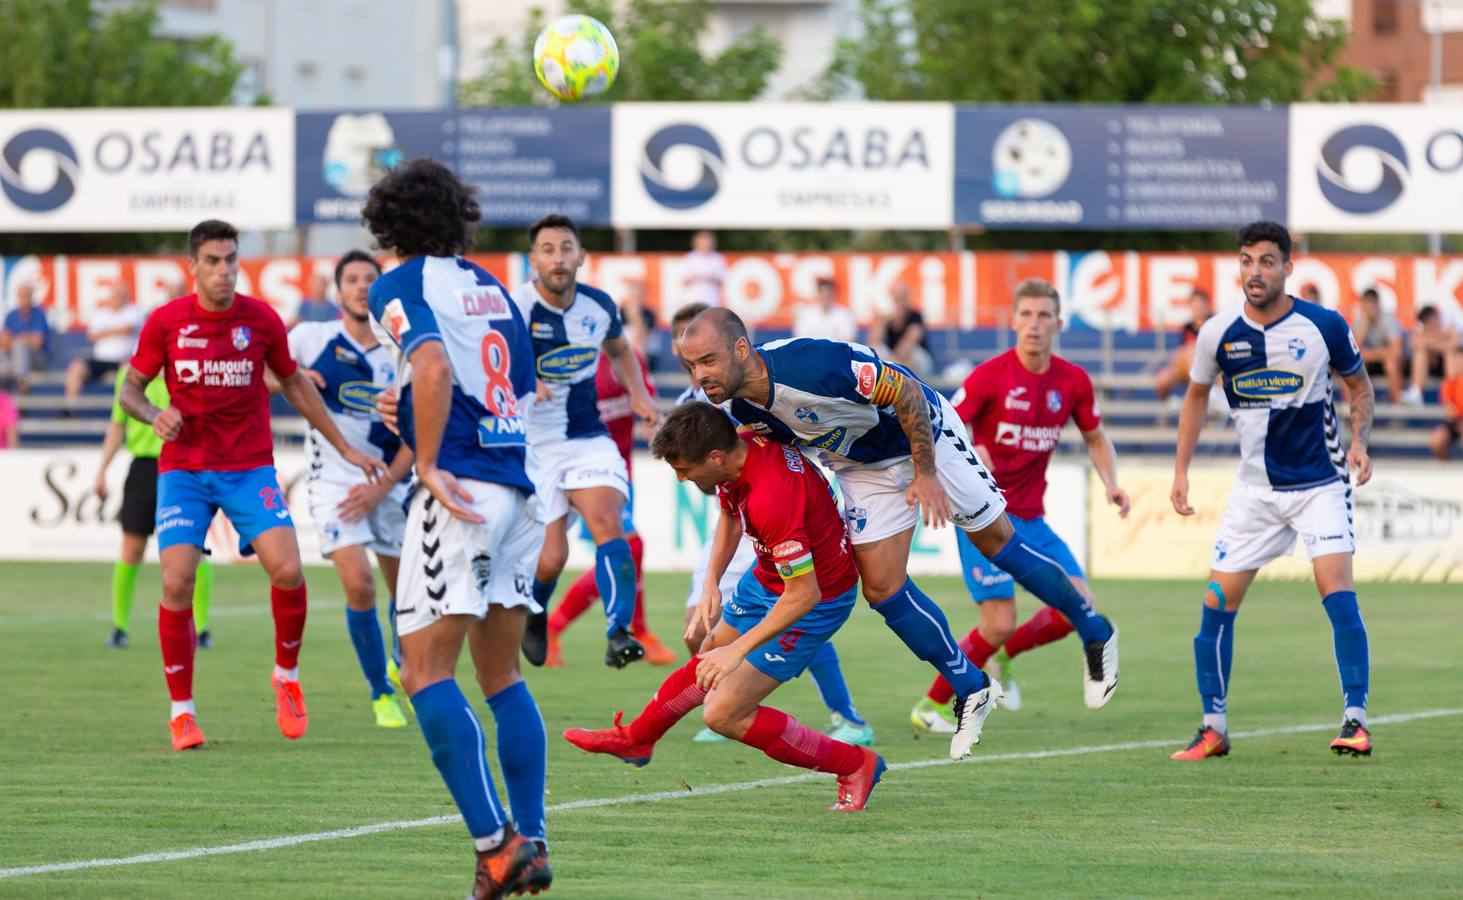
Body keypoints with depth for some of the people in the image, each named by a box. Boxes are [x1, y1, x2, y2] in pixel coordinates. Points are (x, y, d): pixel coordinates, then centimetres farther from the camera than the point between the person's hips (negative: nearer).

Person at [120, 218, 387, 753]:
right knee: (177, 583, -15)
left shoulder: (261, 319, -1)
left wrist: (345, 449, 16)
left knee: (287, 570, -17)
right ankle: (182, 711, 2)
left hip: (250, 468, 1)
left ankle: (287, 674, 10)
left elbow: (294, 384, 14)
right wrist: (155, 415, -18)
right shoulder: (165, 322, -4)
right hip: (183, 470, -1)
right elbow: (131, 389, 6)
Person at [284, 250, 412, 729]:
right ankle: (381, 693, -3)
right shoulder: (312, 338, -3)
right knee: (360, 585, -18)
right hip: (333, 483, -3)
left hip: (387, 485, 3)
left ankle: (403, 669, 41)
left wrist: (383, 486, -9)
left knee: (405, 589, 10)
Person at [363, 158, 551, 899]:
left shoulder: (400, 286, -1)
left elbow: (434, 368, -20)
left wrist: (429, 465, -14)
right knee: (502, 676, 14)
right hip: (517, 489, 7)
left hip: (462, 488, -7)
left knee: (426, 673, -6)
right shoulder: (491, 288, 19)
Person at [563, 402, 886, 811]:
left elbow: (804, 594, -33)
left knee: (723, 714, -9)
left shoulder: (771, 500, -39)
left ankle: (854, 765, 1)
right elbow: (730, 516, 11)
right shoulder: (741, 445, -11)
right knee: (709, 657, 28)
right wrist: (712, 582, -1)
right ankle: (635, 738, 51)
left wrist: (738, 650, -29)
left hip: (814, 602, -9)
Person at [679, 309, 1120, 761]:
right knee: (882, 588, -1)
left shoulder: (810, 364, -39)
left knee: (997, 542, 5)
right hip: (862, 466, 6)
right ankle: (971, 690, 15)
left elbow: (907, 392, -28)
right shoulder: (744, 412, -17)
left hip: (926, 437, -6)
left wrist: (925, 474, -24)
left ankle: (1095, 633, 25)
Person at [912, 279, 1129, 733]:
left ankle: (1005, 655, 18)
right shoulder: (989, 376, -12)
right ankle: (930, 707, 3)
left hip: (1030, 518, 6)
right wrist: (967, 453, -33)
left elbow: (1096, 439, 17)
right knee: (999, 624, -15)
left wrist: (1111, 484, -1)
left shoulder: (1073, 381, 2)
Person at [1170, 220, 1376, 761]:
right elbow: (1196, 396, 12)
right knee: (1216, 604, -1)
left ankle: (1355, 720, -12)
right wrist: (1180, 470, 7)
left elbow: (1359, 386, 7)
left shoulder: (1325, 326, -10)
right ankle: (1213, 729, 11)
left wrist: (1359, 442, -9)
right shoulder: (1219, 334, -6)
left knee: (1337, 591, -18)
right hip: (1255, 489, 3)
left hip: (1321, 483, -3)